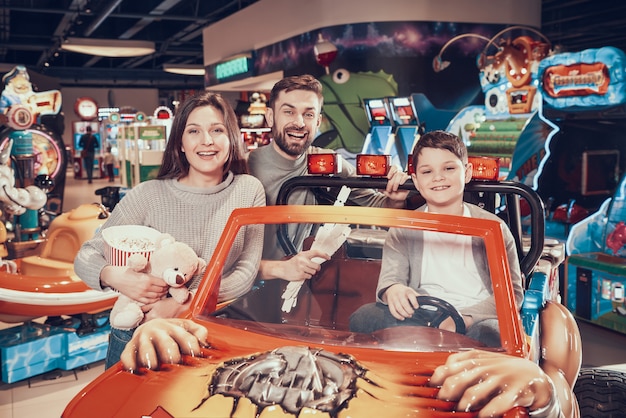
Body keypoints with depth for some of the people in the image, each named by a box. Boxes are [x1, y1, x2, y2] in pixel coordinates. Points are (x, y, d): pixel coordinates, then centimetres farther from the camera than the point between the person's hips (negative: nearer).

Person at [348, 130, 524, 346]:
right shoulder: (403, 231, 9)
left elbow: (512, 291, -1)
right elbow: (389, 280, 0)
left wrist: (464, 318, -18)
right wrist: (393, 290, -28)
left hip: (474, 320, -3)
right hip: (420, 319, 3)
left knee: (490, 333, -38)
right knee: (362, 317, -25)